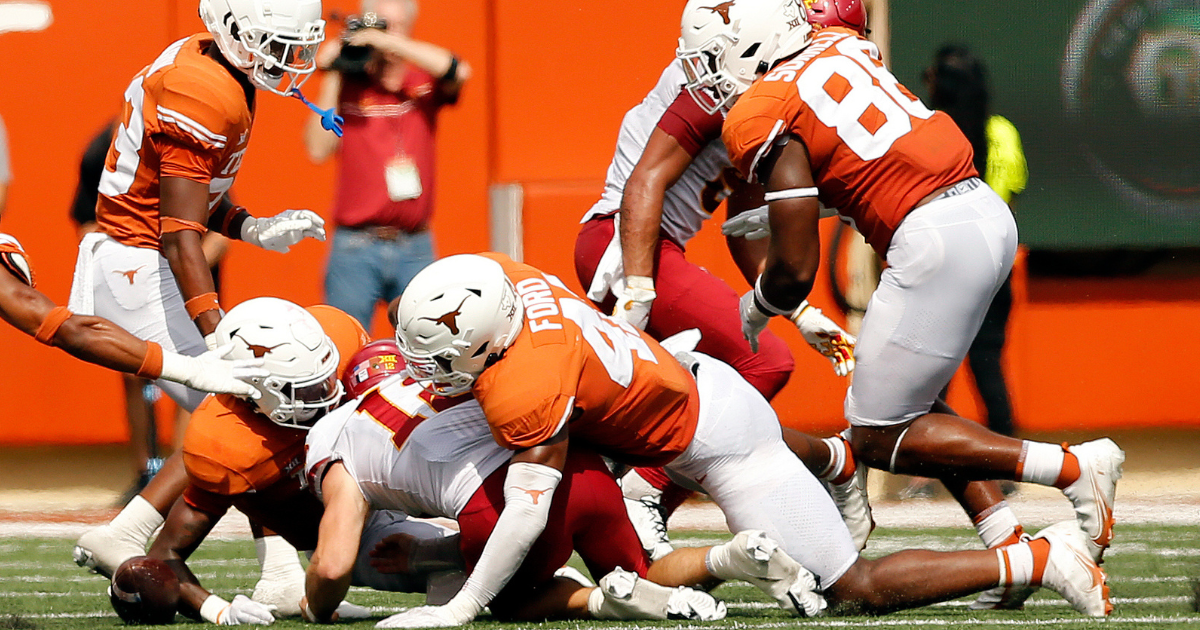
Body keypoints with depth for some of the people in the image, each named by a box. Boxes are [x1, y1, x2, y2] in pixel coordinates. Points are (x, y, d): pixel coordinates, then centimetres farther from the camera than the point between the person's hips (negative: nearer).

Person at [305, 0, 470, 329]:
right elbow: (318, 150, -6)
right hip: (356, 250, -2)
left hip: (415, 249, 2)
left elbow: (457, 72, -14)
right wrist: (331, 80, -5)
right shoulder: (347, 88, 3)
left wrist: (392, 42, -16)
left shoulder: (424, 84, 8)